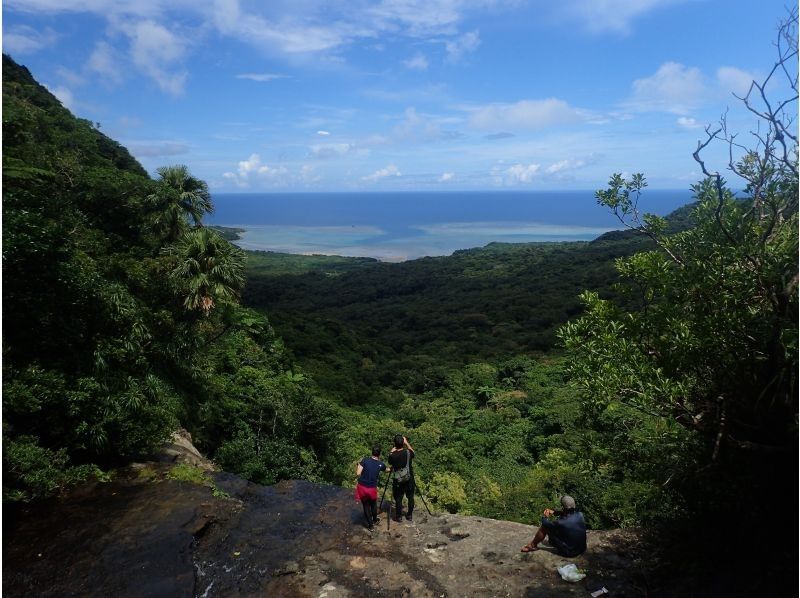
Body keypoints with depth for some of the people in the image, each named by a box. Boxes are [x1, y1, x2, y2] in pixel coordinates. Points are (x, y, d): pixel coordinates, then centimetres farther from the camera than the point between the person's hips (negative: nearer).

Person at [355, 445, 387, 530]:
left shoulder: (365, 460, -9)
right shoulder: (381, 464, -3)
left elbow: (358, 473, -12)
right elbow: (386, 470, 22)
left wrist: (358, 466, 8)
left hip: (361, 487, -1)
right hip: (372, 488, 1)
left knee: (366, 505, 17)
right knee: (373, 504, 27)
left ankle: (370, 524, 27)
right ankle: (374, 520, 47)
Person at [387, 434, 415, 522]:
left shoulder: (392, 455, -18)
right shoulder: (408, 452, -16)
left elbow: (390, 462, 5)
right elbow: (413, 453, 9)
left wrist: (392, 451, 7)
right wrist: (407, 443, 9)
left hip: (397, 481, -1)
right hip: (409, 479, 1)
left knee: (398, 499, 13)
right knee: (410, 497, 18)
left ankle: (398, 516, 22)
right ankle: (409, 515, 28)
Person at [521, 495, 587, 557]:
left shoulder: (561, 523, -28)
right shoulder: (580, 515, -14)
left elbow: (545, 523, -8)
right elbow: (569, 513, 11)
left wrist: (546, 517, 13)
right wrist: (554, 512, 10)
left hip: (568, 553, -6)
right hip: (582, 550, 6)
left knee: (545, 527, -1)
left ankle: (533, 545, 21)